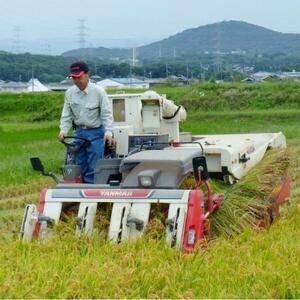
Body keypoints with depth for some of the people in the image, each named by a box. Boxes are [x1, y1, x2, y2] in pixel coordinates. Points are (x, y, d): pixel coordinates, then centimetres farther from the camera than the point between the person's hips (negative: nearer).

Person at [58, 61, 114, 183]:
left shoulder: (98, 91, -12)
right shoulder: (70, 93, 1)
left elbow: (107, 114, -11)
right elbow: (66, 114, 6)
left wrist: (108, 132, -22)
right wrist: (63, 130, -8)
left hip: (96, 133, -5)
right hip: (79, 132, 5)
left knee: (93, 167, -8)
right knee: (80, 166, 9)